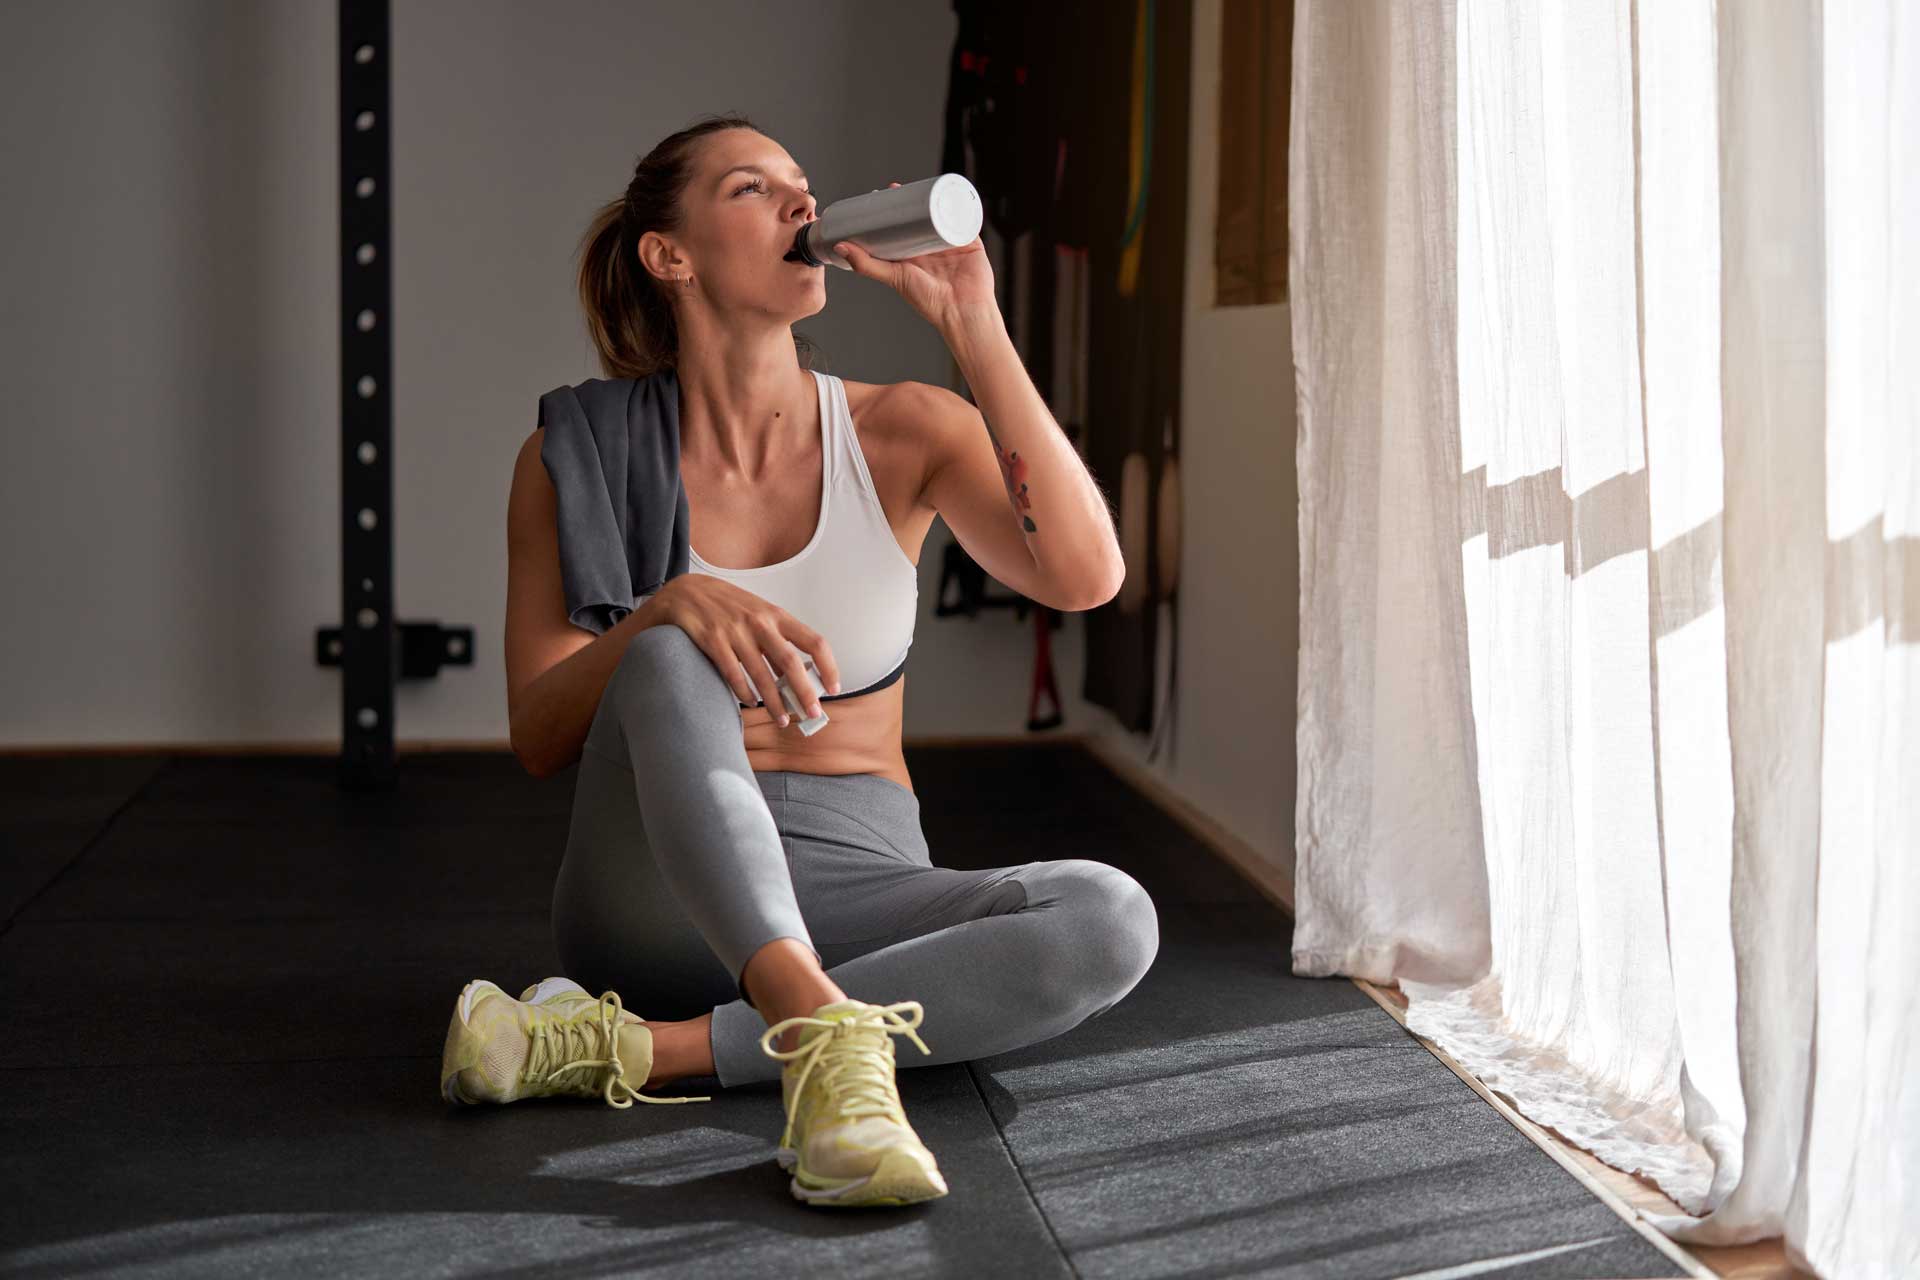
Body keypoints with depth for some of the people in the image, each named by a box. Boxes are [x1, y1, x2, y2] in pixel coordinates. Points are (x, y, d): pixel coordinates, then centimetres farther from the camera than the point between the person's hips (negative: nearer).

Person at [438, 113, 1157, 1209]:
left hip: (857, 883, 2)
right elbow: (538, 738, -6)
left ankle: (631, 1049, -30)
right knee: (671, 664, -31)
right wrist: (666, 609, -26)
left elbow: (1085, 575, -15)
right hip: (657, 891, -2)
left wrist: (974, 327, -16)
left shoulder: (905, 432, 2)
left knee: (1109, 917, -28)